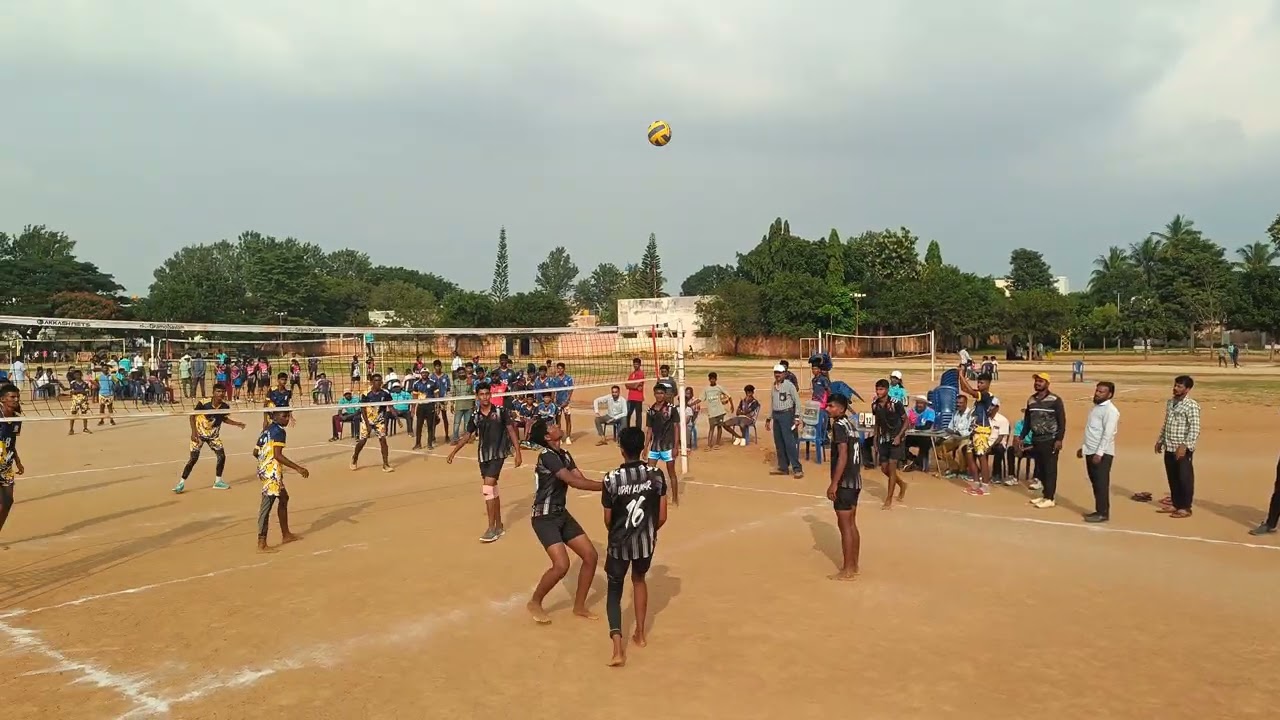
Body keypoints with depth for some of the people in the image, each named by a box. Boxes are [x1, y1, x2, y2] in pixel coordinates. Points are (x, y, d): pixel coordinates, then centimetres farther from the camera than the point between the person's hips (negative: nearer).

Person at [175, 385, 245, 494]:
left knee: (222, 456, -2)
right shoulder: (203, 403, -24)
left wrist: (237, 423, -3)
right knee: (194, 458, -10)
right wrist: (194, 431, -21)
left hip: (214, 435, 4)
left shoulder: (225, 406, -12)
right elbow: (192, 416, -12)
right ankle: (181, 483, 2)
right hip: (199, 433, -4)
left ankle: (218, 481, 16)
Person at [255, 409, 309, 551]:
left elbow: (255, 452, 18)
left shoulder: (266, 430, 16)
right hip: (272, 472, -10)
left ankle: (286, 535, 31)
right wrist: (298, 468, -22)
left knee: (284, 498, 21)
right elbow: (277, 455, -21)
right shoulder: (279, 431, -12)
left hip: (265, 470, 10)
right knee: (266, 505, -9)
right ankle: (261, 544, -9)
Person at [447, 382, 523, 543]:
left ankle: (492, 528, -7)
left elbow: (511, 431, -3)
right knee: (493, 490, 12)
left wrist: (518, 452, -6)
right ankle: (499, 526, 24)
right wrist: (454, 451, 8)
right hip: (484, 455, 5)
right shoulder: (475, 416, 3)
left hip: (498, 454, -4)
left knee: (488, 488, -14)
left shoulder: (500, 411, -6)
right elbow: (467, 436, 14)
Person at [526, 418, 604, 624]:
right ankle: (535, 603, 8)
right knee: (561, 566, -18)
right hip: (545, 518, -9)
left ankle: (579, 606, 20)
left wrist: (605, 484, -21)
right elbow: (573, 482, -28)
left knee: (591, 556, 5)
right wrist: (606, 486, -28)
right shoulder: (547, 456, -20)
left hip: (562, 514, 9)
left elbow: (582, 479, -4)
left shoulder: (564, 454, 8)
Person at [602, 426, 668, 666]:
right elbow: (662, 517, -4)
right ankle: (640, 634, 35)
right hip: (646, 540, 3)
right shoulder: (656, 475, -9)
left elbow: (608, 520, -4)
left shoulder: (611, 479, -14)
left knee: (614, 590, 12)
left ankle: (618, 646, -7)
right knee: (639, 579, 30)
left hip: (619, 542, -2)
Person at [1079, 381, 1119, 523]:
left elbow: (1108, 434, -20)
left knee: (1102, 484, -4)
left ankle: (1103, 513, 1)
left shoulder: (1110, 410, -14)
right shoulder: (1095, 407, 16)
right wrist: (1083, 447, 22)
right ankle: (1098, 511, 20)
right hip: (1090, 452, 9)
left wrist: (1099, 453, -24)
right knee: (1095, 483, 13)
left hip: (1102, 453, -9)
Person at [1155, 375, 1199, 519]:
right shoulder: (1170, 402, 11)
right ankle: (1175, 504, 24)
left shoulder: (1191, 405, -14)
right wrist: (1160, 440, 19)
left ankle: (1185, 508, 9)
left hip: (1182, 449, -8)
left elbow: (1195, 429, -18)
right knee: (1172, 478, 14)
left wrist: (1184, 446, -24)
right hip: (1169, 448, 8)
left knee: (1185, 478, 1)